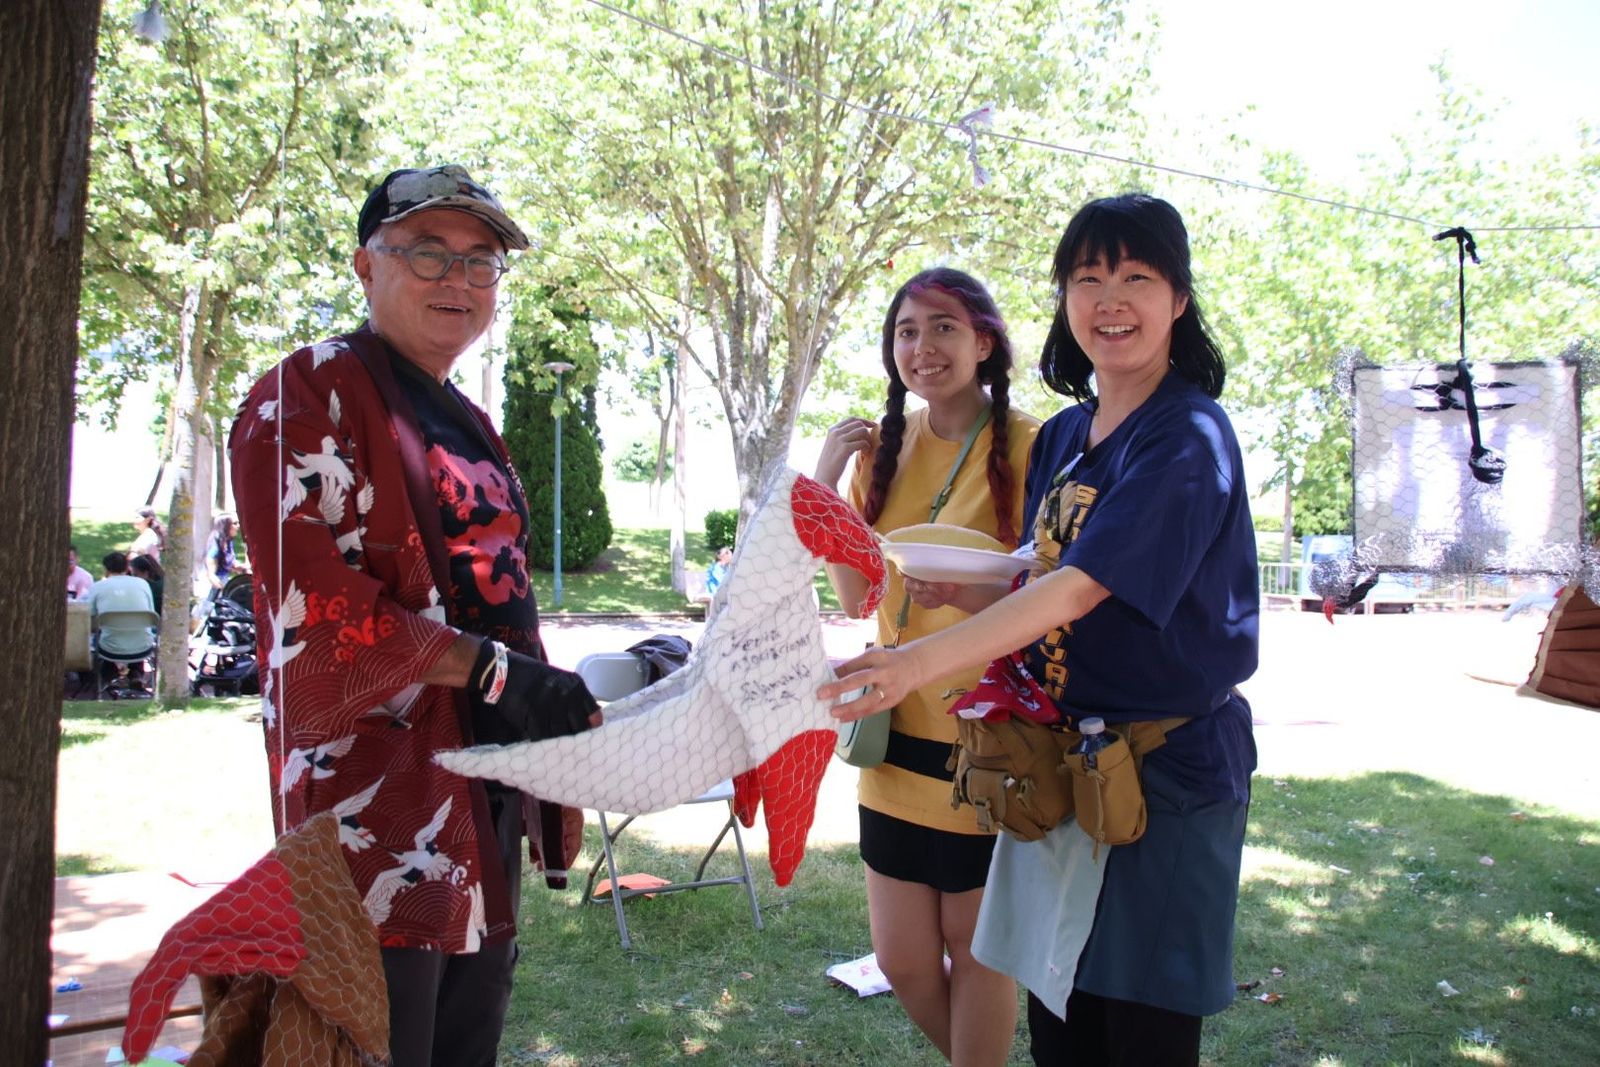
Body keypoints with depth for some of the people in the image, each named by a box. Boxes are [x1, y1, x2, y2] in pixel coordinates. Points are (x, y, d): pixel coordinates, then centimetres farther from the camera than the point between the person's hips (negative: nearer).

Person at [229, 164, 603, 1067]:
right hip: (381, 796, -8)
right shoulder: (311, 393, -8)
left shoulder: (470, 423, 18)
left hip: (485, 786, 8)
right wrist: (497, 672, -22)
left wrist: (557, 705, 14)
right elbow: (313, 597, -20)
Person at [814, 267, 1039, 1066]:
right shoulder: (883, 446, 5)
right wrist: (824, 484, -6)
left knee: (976, 951, 12)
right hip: (899, 737, 6)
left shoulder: (1027, 445, -11)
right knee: (902, 962, 16)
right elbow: (855, 594, 6)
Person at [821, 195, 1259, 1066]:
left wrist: (923, 661, -32)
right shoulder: (1061, 438, 9)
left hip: (1168, 765, -6)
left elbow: (1082, 588, -25)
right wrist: (935, 583, -5)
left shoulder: (1189, 438, -14)